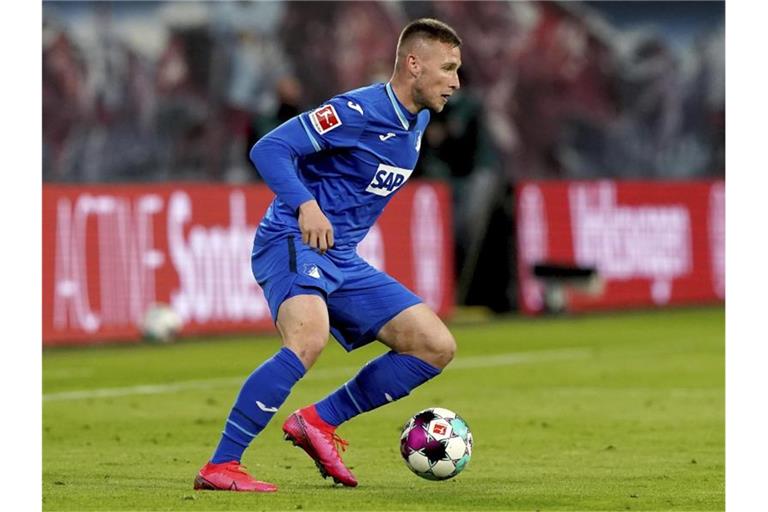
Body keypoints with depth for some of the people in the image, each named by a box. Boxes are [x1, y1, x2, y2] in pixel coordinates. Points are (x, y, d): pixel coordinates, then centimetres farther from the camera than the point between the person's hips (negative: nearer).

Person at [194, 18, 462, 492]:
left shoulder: (417, 121, 11)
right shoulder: (358, 111, -16)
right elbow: (269, 149, -22)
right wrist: (305, 205, -35)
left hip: (342, 259, 9)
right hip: (292, 242, -9)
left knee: (437, 346, 2)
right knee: (310, 338, -36)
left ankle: (320, 421, 7)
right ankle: (220, 467, -30)